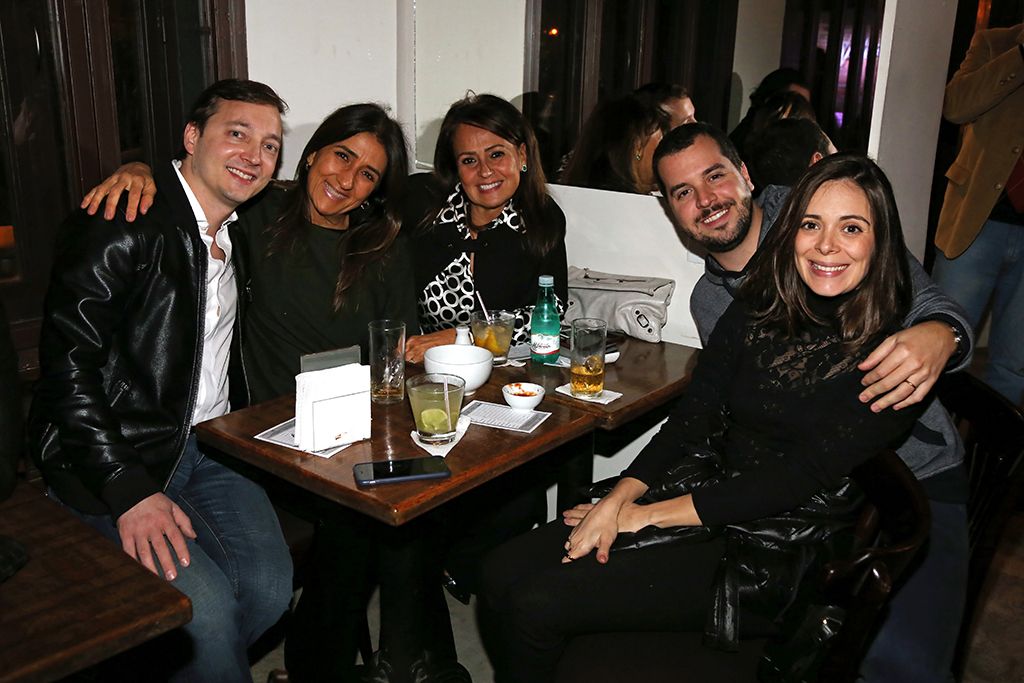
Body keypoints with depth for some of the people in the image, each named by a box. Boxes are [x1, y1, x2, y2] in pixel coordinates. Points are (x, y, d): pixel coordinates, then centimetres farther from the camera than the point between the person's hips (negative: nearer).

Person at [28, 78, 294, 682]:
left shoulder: (237, 229, 13)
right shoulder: (124, 225, -12)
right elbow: (67, 365, -18)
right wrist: (130, 489, -22)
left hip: (207, 445, 7)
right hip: (114, 459, -6)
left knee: (271, 589, -10)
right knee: (205, 608, -22)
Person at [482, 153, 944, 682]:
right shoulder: (755, 312, 5)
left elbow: (800, 475, -17)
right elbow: (691, 419, 2)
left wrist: (647, 515, -16)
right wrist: (616, 501, -13)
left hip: (767, 559, -5)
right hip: (697, 499, 5)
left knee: (537, 604, -15)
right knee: (503, 573, -8)